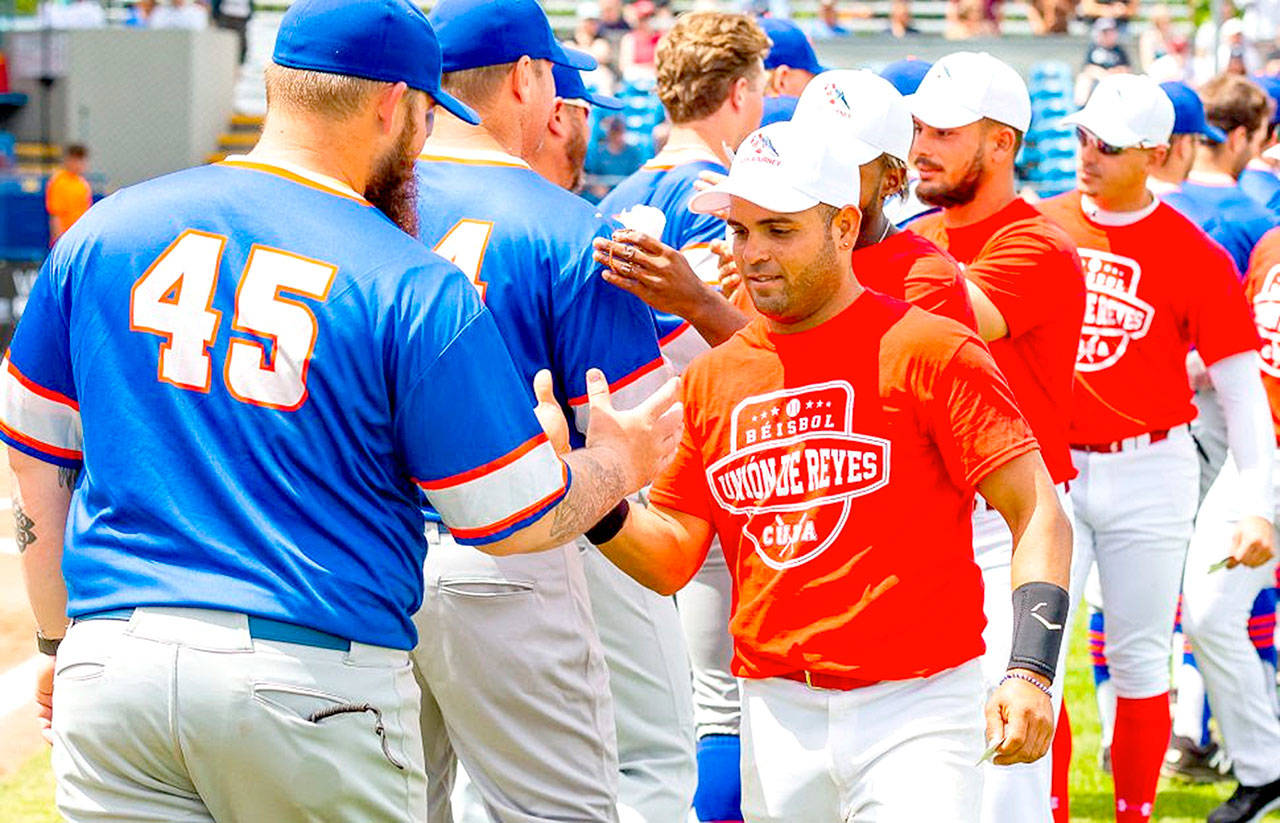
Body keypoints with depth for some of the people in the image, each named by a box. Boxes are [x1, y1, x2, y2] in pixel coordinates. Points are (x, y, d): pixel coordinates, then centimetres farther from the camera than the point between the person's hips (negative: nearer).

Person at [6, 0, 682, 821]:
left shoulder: (102, 231, 7)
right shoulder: (414, 289, -6)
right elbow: (518, 519, -1)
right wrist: (621, 463, 20)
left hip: (113, 661, 4)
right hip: (316, 681, -3)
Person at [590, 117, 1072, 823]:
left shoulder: (931, 351, -5)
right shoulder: (711, 377, 11)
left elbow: (1038, 514, -8)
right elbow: (671, 559, 12)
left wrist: (1029, 673, -20)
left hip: (915, 710, -5)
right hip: (774, 712, 5)